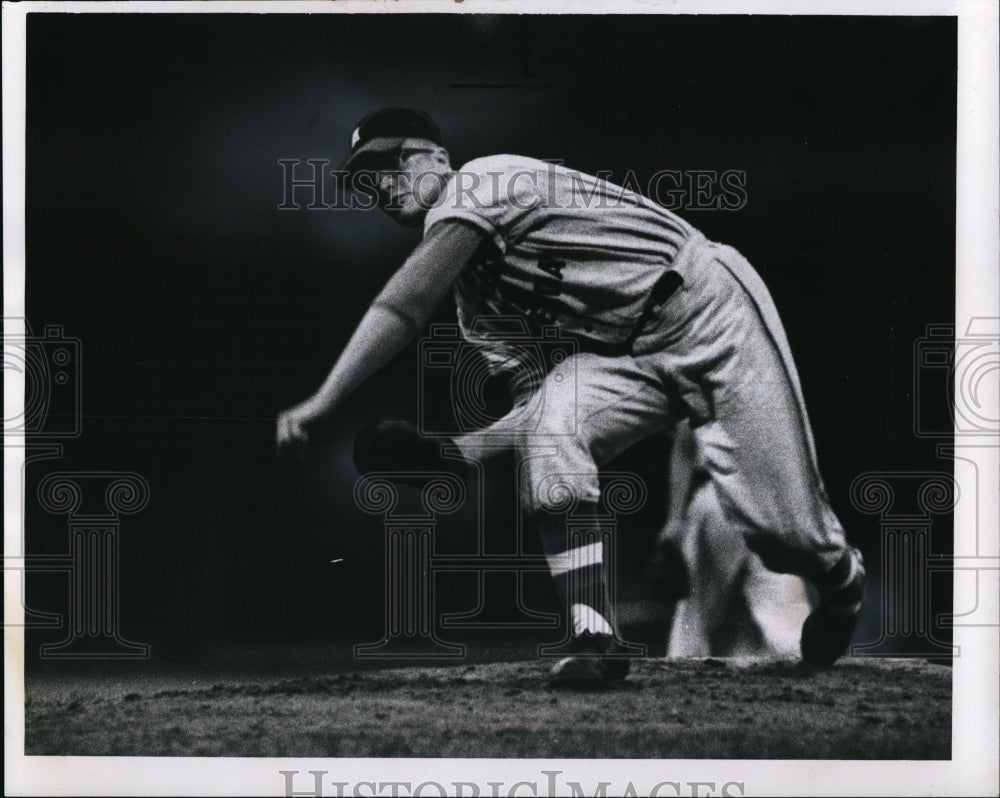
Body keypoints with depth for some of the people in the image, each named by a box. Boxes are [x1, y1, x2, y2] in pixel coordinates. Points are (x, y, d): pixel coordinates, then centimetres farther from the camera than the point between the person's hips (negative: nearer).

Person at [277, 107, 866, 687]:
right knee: (548, 427, -22)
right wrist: (443, 452, -6)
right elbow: (537, 397, 4)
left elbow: (406, 305, -25)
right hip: (627, 354, 7)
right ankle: (596, 641, -17)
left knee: (779, 529, -10)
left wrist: (324, 402, -29)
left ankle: (843, 581, 27)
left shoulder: (482, 180, -13)